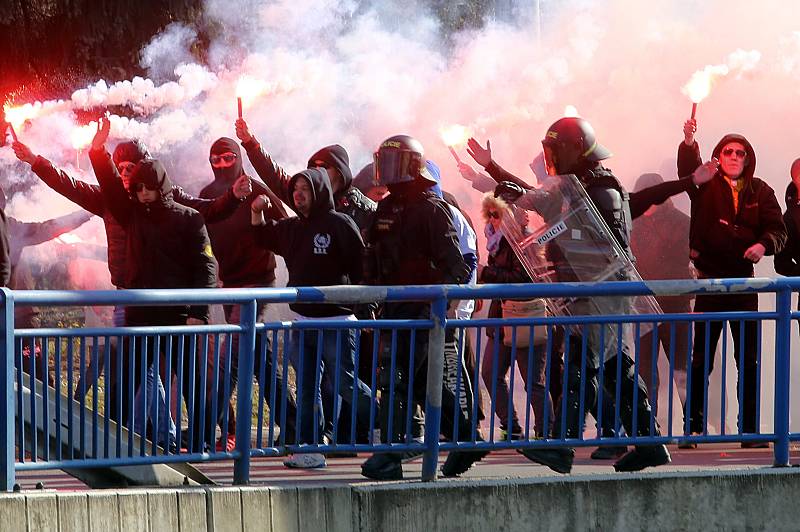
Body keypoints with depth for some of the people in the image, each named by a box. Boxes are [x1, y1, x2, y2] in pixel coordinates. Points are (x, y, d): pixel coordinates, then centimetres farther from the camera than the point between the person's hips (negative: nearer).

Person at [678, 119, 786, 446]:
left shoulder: (759, 192, 7)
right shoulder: (707, 185, 2)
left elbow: (777, 229, 0)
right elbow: (688, 170, -19)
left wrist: (764, 245, -21)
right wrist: (688, 143, -38)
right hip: (709, 281, -2)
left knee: (749, 360, 3)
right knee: (702, 359, 0)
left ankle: (749, 428, 8)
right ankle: (694, 427, 5)